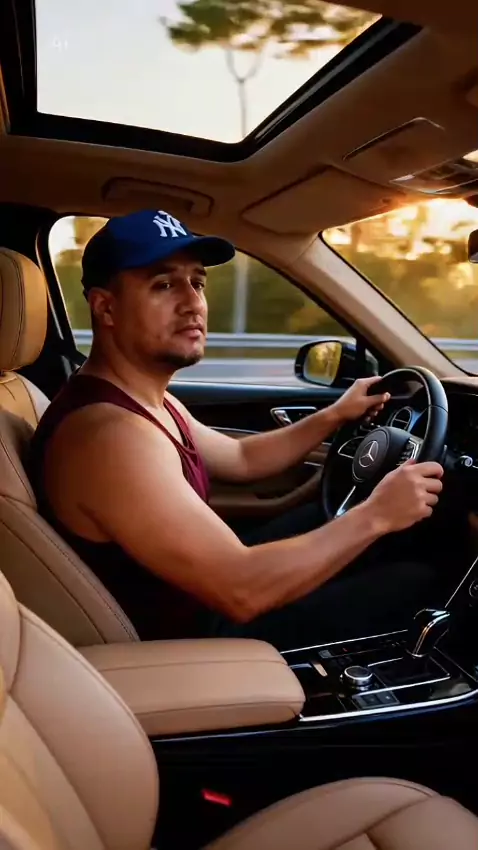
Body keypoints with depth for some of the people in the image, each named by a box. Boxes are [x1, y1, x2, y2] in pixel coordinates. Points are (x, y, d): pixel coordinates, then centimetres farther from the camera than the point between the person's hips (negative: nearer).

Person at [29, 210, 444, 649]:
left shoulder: (147, 401, 3)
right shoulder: (110, 433, -31)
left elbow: (241, 459, 18)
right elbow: (242, 592, -33)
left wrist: (335, 416, 10)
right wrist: (375, 515, -24)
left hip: (207, 599, 10)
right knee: (411, 580, -4)